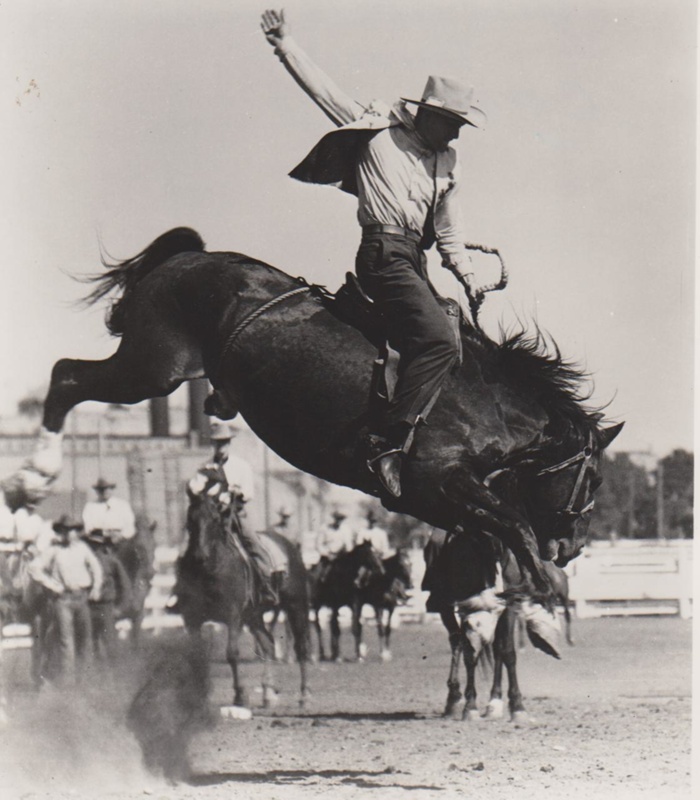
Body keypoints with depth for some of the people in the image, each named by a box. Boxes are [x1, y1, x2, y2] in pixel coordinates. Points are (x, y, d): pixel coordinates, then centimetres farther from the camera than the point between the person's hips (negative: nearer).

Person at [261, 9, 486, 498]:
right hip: (384, 252, -9)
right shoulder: (378, 130, 3)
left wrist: (468, 278, 10)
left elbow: (449, 233, 21)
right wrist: (285, 46, -4)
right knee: (440, 342, -23)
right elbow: (323, 90, 2)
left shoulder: (448, 163, 18)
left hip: (415, 261, 9)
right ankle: (389, 443, -27)